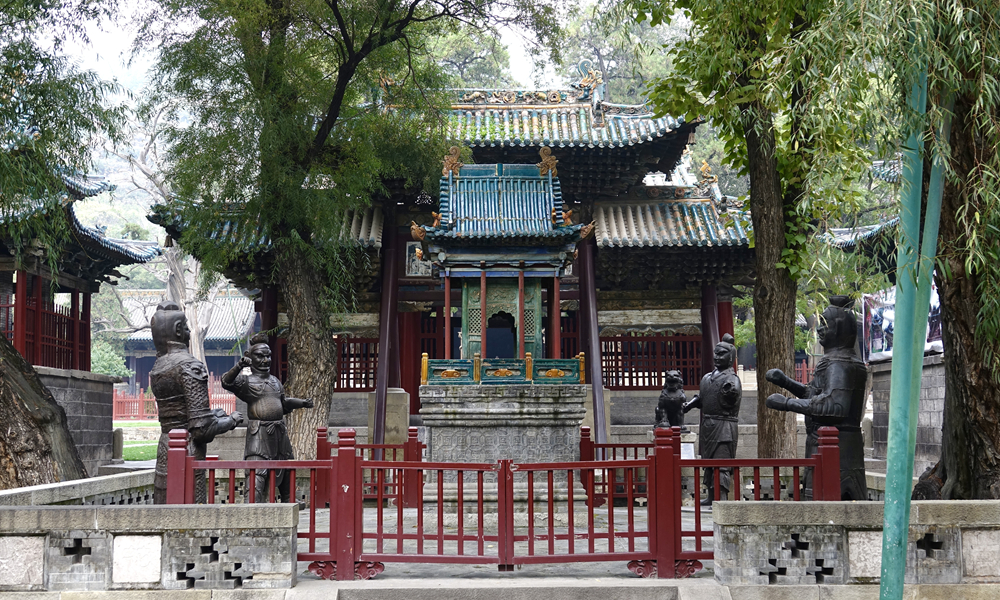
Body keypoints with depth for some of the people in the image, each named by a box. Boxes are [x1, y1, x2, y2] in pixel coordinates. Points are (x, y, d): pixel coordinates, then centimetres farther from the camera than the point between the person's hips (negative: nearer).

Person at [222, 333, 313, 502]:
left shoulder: (275, 381, 17)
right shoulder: (246, 381, -5)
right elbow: (227, 382, -24)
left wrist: (302, 403, 21)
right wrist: (239, 366, -39)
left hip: (280, 431, 7)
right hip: (259, 432, -7)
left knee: (285, 469, 20)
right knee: (256, 474, -15)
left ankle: (288, 501, 38)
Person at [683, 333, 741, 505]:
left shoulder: (731, 379, -8)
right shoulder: (707, 378, 15)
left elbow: (735, 396, -24)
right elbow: (700, 398, 24)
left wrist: (731, 392, -44)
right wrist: (688, 405, 9)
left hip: (724, 426, -8)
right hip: (707, 425, 8)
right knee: (708, 462, 14)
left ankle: (721, 499, -12)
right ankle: (711, 496, 23)